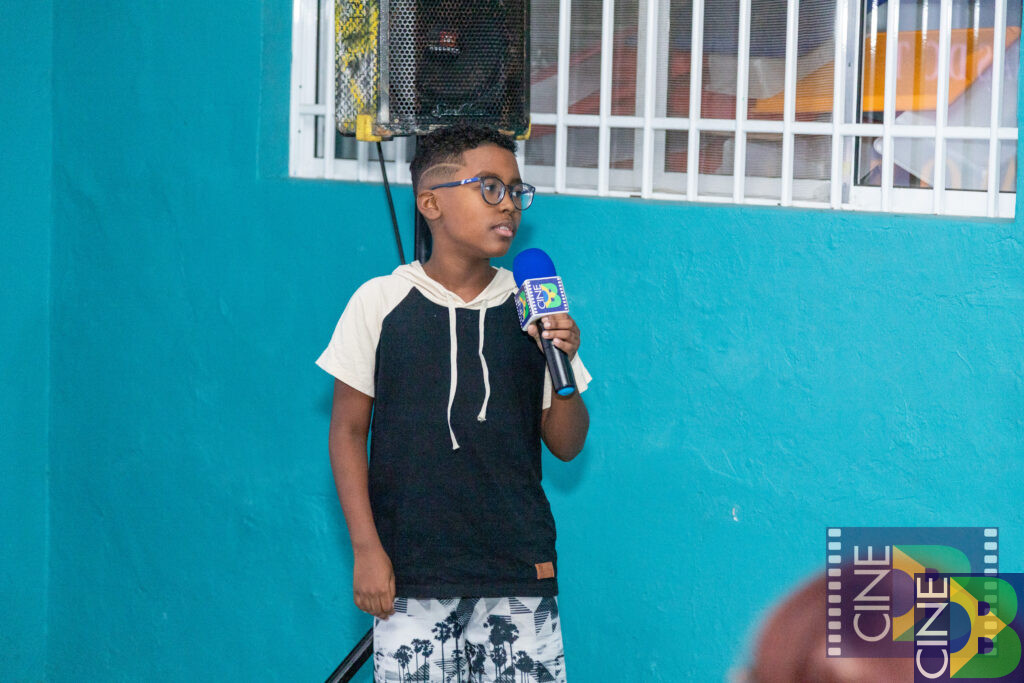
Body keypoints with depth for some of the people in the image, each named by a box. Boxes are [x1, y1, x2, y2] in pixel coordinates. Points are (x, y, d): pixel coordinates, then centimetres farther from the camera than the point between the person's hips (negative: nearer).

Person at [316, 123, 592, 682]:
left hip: (519, 572, 2)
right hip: (410, 573, -2)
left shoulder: (532, 310, 5)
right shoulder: (380, 303, -1)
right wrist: (366, 549, -3)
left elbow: (566, 446, 9)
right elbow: (348, 431, 3)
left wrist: (564, 369, -9)